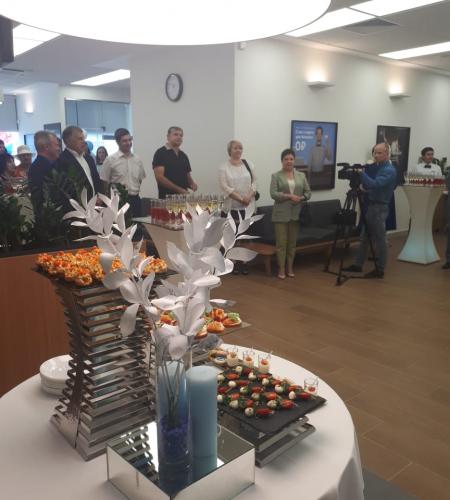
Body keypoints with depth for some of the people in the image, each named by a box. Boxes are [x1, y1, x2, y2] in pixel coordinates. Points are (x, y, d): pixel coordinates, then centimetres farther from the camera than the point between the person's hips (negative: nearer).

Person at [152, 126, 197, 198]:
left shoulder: (183, 155, 16)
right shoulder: (160, 153, -4)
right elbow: (159, 177, -14)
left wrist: (192, 184, -2)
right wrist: (179, 189, -18)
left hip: (183, 195, 6)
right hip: (167, 196, -6)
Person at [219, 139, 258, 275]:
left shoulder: (248, 164, 9)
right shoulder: (224, 167, -3)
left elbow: (254, 182, 6)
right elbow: (225, 187, -11)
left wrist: (249, 197, -10)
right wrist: (240, 199, -15)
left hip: (248, 206, 3)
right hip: (232, 206, -3)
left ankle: (243, 262, 12)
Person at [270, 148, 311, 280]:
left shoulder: (301, 175, 11)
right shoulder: (276, 176, 1)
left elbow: (308, 192, 9)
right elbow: (273, 194, -10)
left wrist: (301, 198, -11)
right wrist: (289, 196, -18)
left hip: (296, 214, 3)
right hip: (281, 214, -3)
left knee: (292, 242, 9)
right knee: (281, 242, -1)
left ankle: (290, 268, 19)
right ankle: (281, 269, 7)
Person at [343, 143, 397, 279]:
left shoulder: (389, 170, -14)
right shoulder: (376, 167, 13)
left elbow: (375, 184, -29)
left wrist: (361, 173, -28)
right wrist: (363, 186, -3)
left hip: (379, 208, -9)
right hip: (369, 206, 9)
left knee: (379, 240, 0)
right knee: (364, 237, 12)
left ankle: (380, 270, 8)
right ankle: (358, 265, 19)